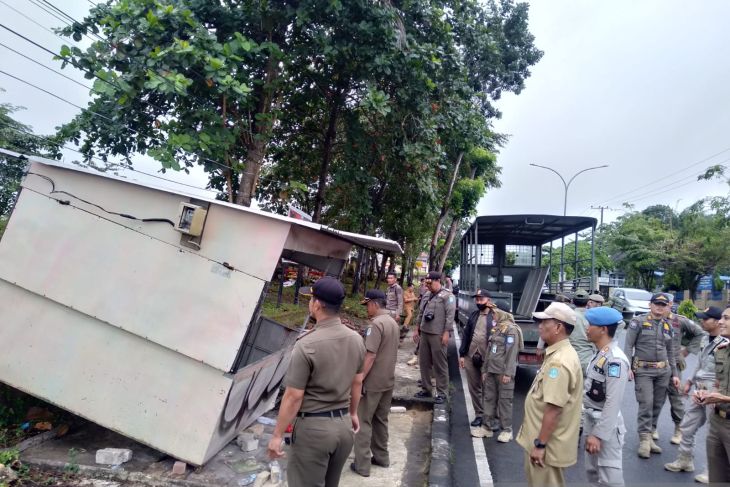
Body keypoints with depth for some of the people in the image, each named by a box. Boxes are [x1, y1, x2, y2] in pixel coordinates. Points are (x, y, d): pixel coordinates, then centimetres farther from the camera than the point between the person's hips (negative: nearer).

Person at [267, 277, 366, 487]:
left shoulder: (307, 344, -22)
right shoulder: (356, 339, -3)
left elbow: (294, 397, -18)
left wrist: (277, 435, -7)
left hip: (314, 427, -6)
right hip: (344, 424, 6)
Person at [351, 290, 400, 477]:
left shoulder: (376, 324, -21)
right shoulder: (393, 322, 7)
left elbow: (370, 357, -24)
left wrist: (359, 379, -18)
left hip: (373, 382, -8)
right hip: (388, 380, 8)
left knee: (363, 421, 4)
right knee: (381, 420, 19)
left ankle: (362, 465, 11)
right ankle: (381, 456, 30)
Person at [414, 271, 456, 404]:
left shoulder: (447, 296, -8)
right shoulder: (426, 295, 14)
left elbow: (450, 316, -14)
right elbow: (420, 313, 19)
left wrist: (446, 333, -19)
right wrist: (417, 329, 18)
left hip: (438, 335, -7)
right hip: (424, 333, 7)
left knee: (440, 364, 0)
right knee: (424, 362, 12)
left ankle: (441, 392, 10)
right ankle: (426, 389, 24)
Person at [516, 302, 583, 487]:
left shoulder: (559, 361, -26)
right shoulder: (559, 354, 7)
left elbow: (554, 409, -28)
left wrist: (540, 444, -23)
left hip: (547, 444, -10)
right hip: (541, 439, 10)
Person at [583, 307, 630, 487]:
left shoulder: (615, 359, -22)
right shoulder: (599, 354, 6)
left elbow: (613, 402, -24)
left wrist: (598, 434, -22)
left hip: (606, 425, -9)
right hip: (592, 419, 9)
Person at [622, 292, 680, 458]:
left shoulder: (668, 326, 12)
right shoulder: (638, 321, -5)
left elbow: (670, 352, 18)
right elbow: (628, 346, -7)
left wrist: (674, 374, 14)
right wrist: (627, 367, -15)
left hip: (663, 371, 5)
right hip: (643, 370, -5)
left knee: (657, 404, 8)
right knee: (646, 403, -10)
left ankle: (648, 435, 20)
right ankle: (645, 439, -2)